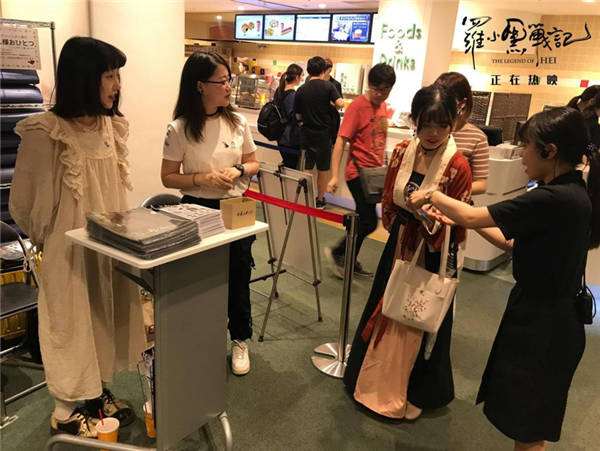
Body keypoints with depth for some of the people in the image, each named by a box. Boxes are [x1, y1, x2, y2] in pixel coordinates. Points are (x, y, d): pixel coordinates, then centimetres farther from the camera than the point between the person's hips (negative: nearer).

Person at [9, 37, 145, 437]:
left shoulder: (112, 125, 2)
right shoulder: (45, 132, -18)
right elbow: (24, 203, -9)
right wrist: (49, 240, 4)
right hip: (71, 248, -6)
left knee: (106, 316, 18)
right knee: (72, 322, 11)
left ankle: (97, 392, 41)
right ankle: (68, 410, 33)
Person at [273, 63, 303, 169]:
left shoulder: (279, 91, 7)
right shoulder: (293, 95, -19)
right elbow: (295, 118, -19)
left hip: (280, 136, 9)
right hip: (291, 138, -9)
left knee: (286, 164, 18)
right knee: (291, 168, -1)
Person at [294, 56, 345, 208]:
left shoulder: (301, 90, 0)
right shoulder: (327, 86, -8)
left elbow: (298, 116, 3)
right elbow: (340, 104, -20)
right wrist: (330, 104, 0)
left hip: (306, 133, 2)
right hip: (323, 133, -2)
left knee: (307, 168, 14)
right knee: (323, 169, 11)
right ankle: (320, 200, 20)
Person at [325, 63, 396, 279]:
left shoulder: (382, 106, 9)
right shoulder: (357, 106, -14)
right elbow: (341, 141, -18)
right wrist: (335, 176, -24)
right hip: (358, 172, -8)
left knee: (363, 220, 15)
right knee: (369, 222, -9)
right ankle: (336, 253, 10)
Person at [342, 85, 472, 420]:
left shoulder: (458, 166, -18)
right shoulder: (402, 152, -3)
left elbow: (456, 225, -14)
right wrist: (399, 227, 2)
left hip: (434, 255, -5)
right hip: (400, 246, 5)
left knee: (422, 323, 10)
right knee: (387, 312, 18)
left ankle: (415, 392, 34)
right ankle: (378, 378, 42)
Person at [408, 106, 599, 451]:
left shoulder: (554, 199, -28)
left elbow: (473, 217, -21)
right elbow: (517, 244, 9)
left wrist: (431, 195, -5)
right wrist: (468, 221, 7)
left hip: (542, 323, -9)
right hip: (547, 316, 9)